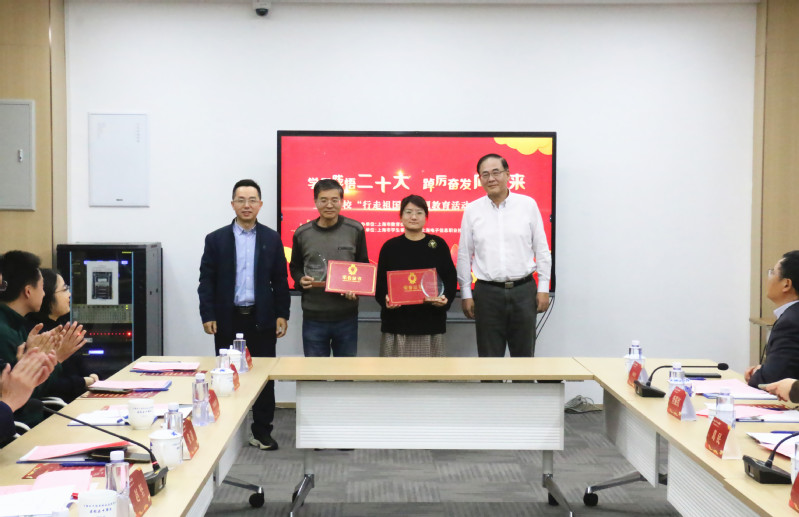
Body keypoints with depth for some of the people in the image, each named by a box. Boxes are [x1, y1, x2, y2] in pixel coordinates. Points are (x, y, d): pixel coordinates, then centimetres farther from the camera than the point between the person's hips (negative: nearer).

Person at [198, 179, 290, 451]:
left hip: (262, 318, 1)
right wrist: (207, 315, -7)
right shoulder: (216, 239, 2)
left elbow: (280, 280, 6)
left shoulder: (272, 239, 5)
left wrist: (282, 314, 0)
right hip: (228, 319, -1)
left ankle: (262, 431, 15)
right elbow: (206, 280, 1)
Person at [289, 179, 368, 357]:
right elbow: (295, 267, 13)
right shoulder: (302, 233, 1)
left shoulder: (355, 230, 0)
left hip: (346, 316, 0)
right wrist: (301, 280, -10)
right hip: (313, 316, 0)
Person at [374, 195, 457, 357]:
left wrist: (446, 298, -12)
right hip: (397, 321, 0)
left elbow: (451, 278, 7)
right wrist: (385, 299, -13)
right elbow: (380, 281, 7)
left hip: (430, 320, 0)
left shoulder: (438, 244, 6)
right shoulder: (390, 246, 7)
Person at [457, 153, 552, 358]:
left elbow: (542, 250, 5)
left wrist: (543, 288, 1)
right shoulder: (472, 210, 4)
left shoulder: (528, 205, 3)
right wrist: (466, 294, 4)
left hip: (524, 290, 0)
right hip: (487, 292, 0)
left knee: (524, 355, 6)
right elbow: (464, 255, 7)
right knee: (489, 357, 5)